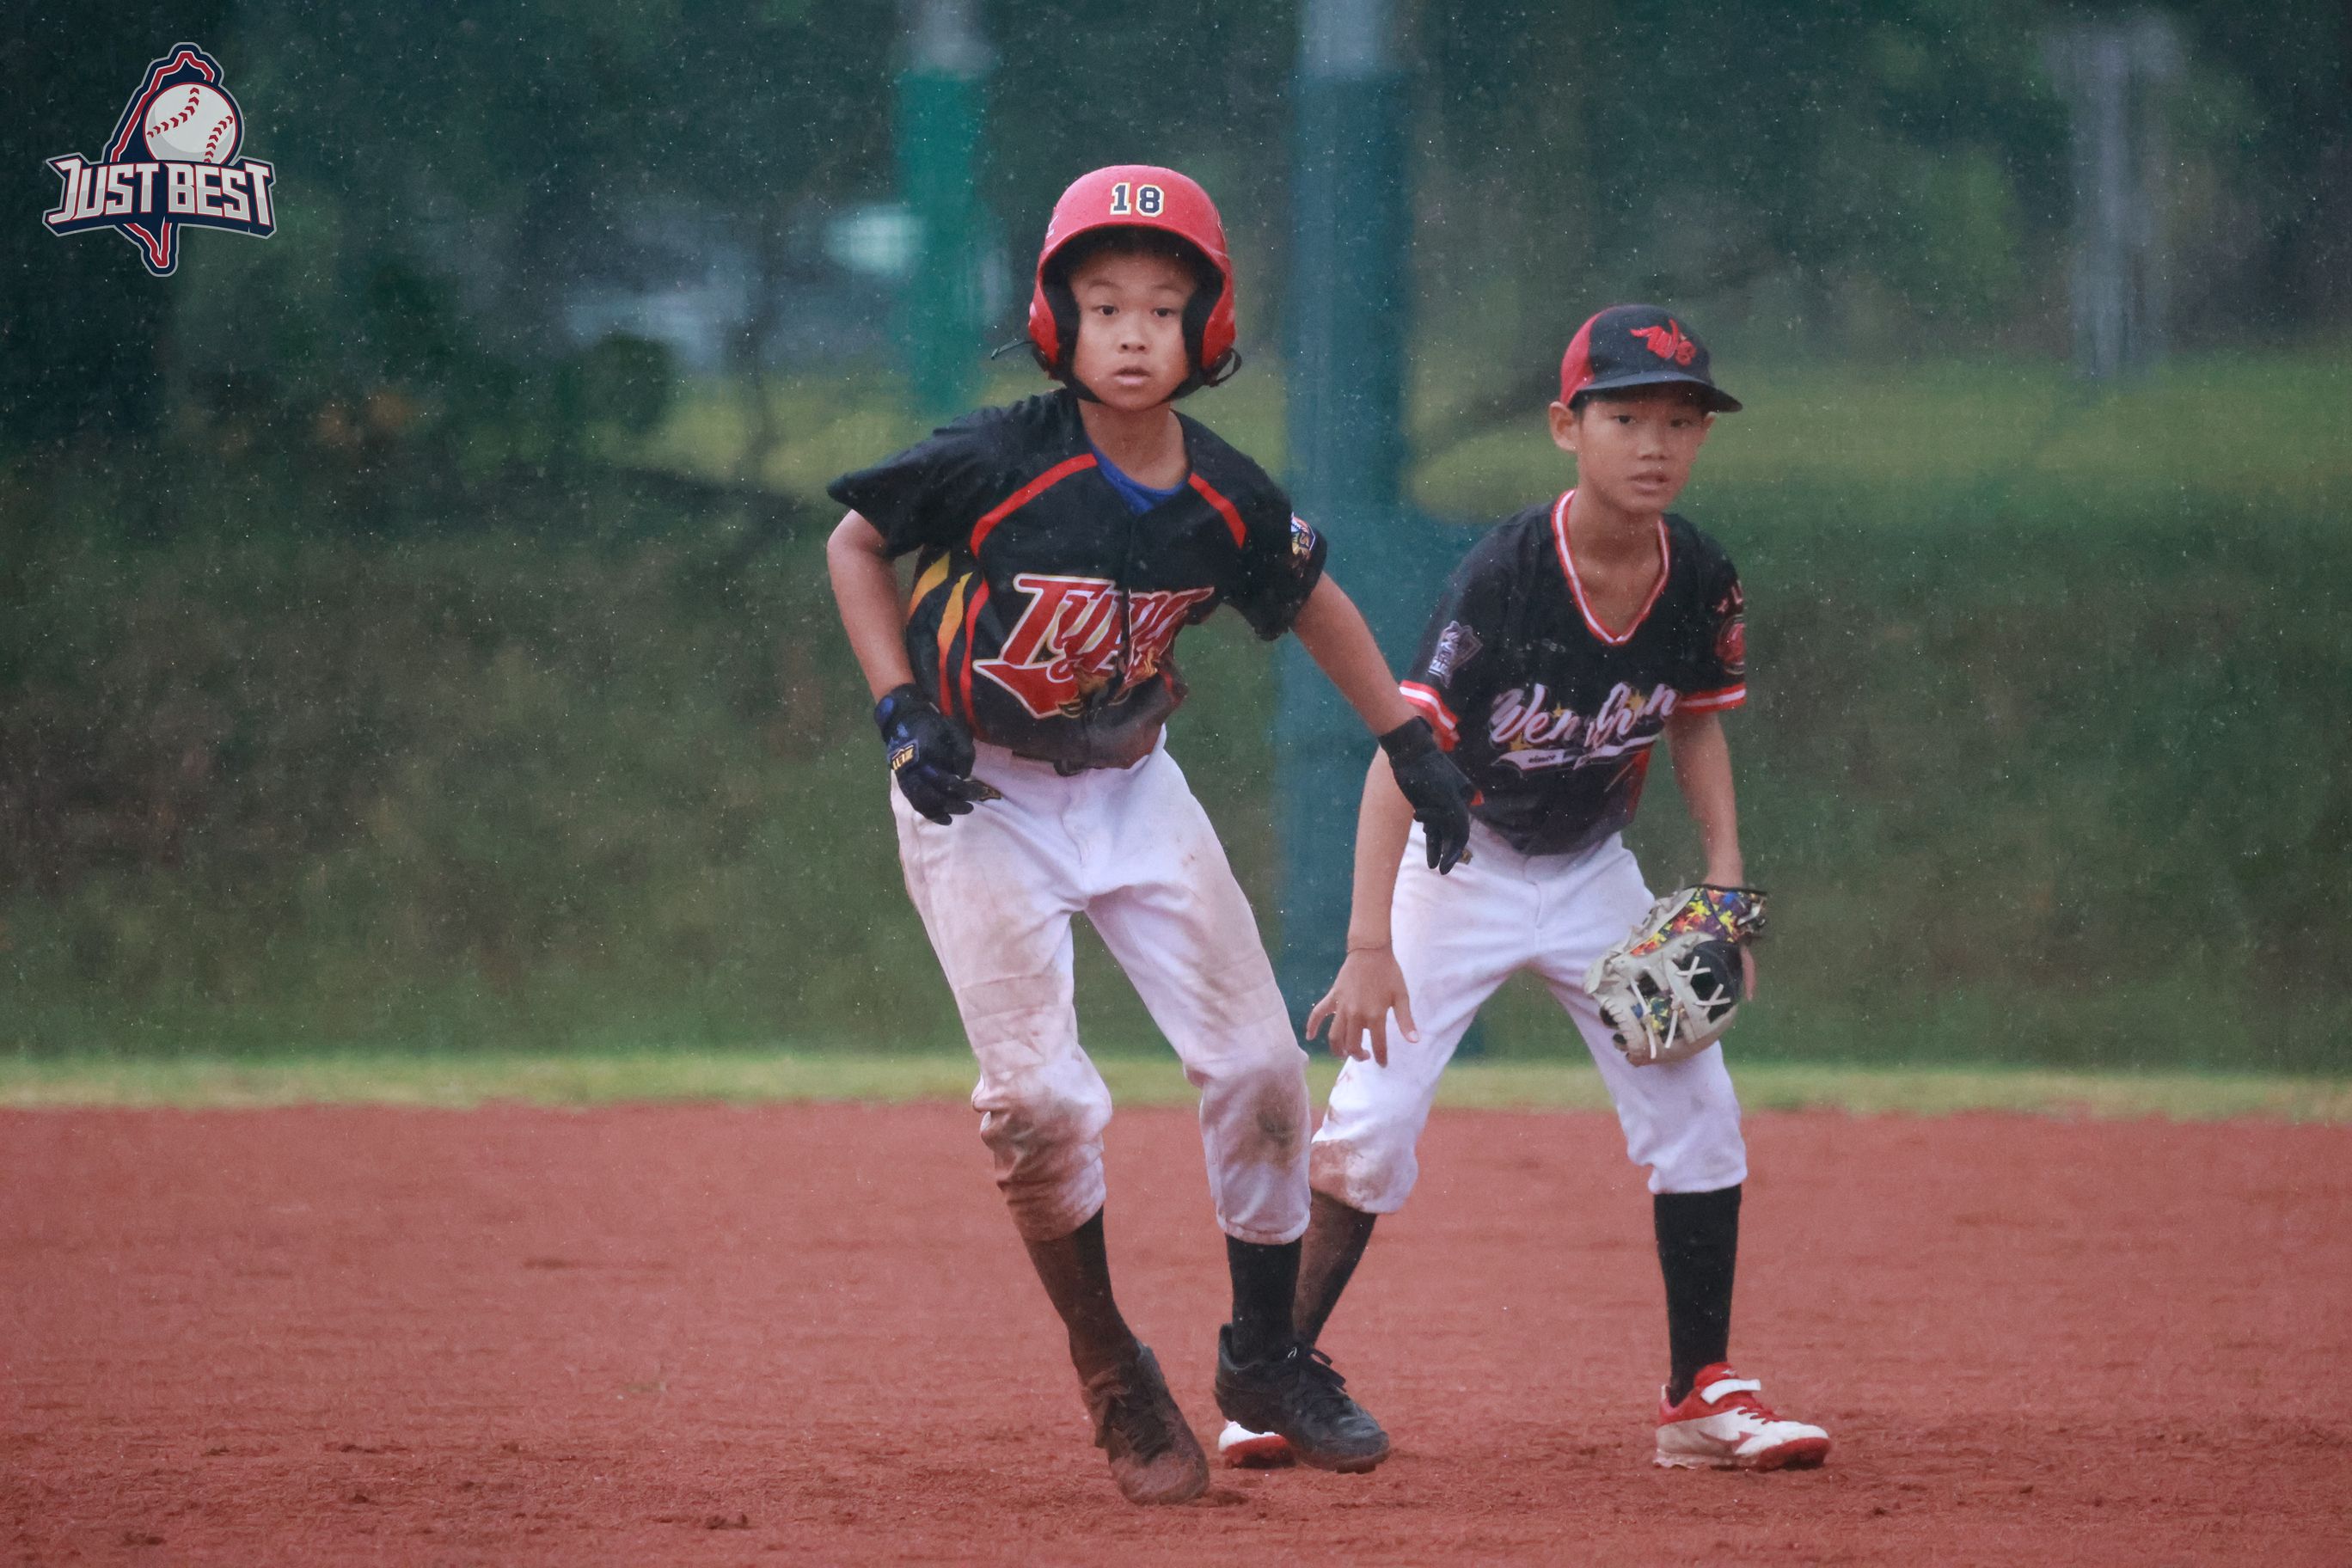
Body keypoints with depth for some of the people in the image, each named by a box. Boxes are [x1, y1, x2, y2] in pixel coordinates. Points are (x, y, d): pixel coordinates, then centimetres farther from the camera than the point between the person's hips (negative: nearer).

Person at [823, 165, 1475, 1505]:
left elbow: (1311, 599, 10)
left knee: (1258, 1066, -1)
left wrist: (1412, 741, 11)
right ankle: (1112, 1376, 7)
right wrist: (902, 713, -15)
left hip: (1130, 787, 4)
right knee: (1041, 1098, -14)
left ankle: (1268, 1358, 19)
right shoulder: (996, 464, -23)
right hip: (979, 793, -4)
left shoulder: (1228, 501, -11)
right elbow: (856, 545, -7)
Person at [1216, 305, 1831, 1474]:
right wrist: (1369, 943, -39)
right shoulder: (1503, 576, -28)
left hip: (1593, 873, 4)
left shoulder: (1701, 584, -13)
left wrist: (1724, 881, -7)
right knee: (1372, 1119, -13)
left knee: (1696, 1112, -3)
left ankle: (1702, 1399, 8)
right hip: (1463, 861, -4)